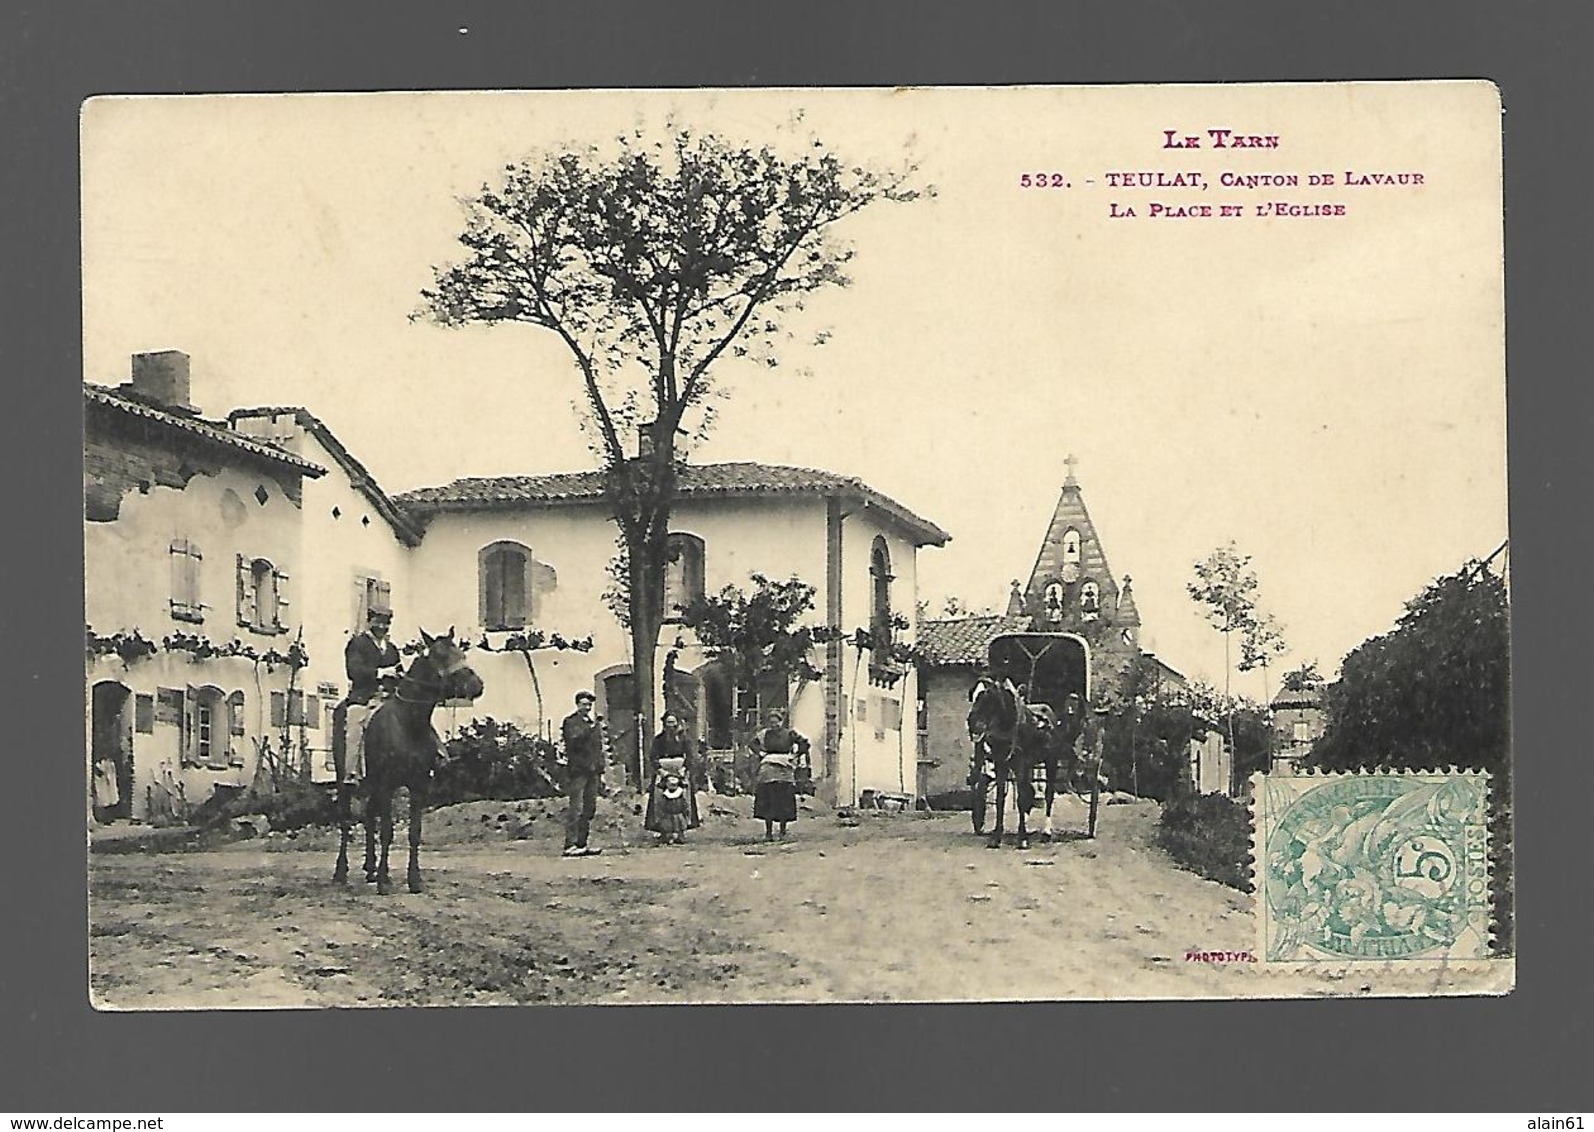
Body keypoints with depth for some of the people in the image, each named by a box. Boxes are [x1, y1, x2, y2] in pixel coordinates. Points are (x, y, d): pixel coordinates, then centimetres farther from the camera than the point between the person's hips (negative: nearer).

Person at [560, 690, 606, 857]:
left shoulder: (594, 724, 19)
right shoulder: (570, 722, -2)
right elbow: (573, 742, -18)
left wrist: (601, 772, 19)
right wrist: (590, 729, -23)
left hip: (593, 771, 7)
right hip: (577, 770, -7)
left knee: (590, 809, 7)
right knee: (576, 808, -11)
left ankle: (582, 844, 11)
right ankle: (570, 845, -12)